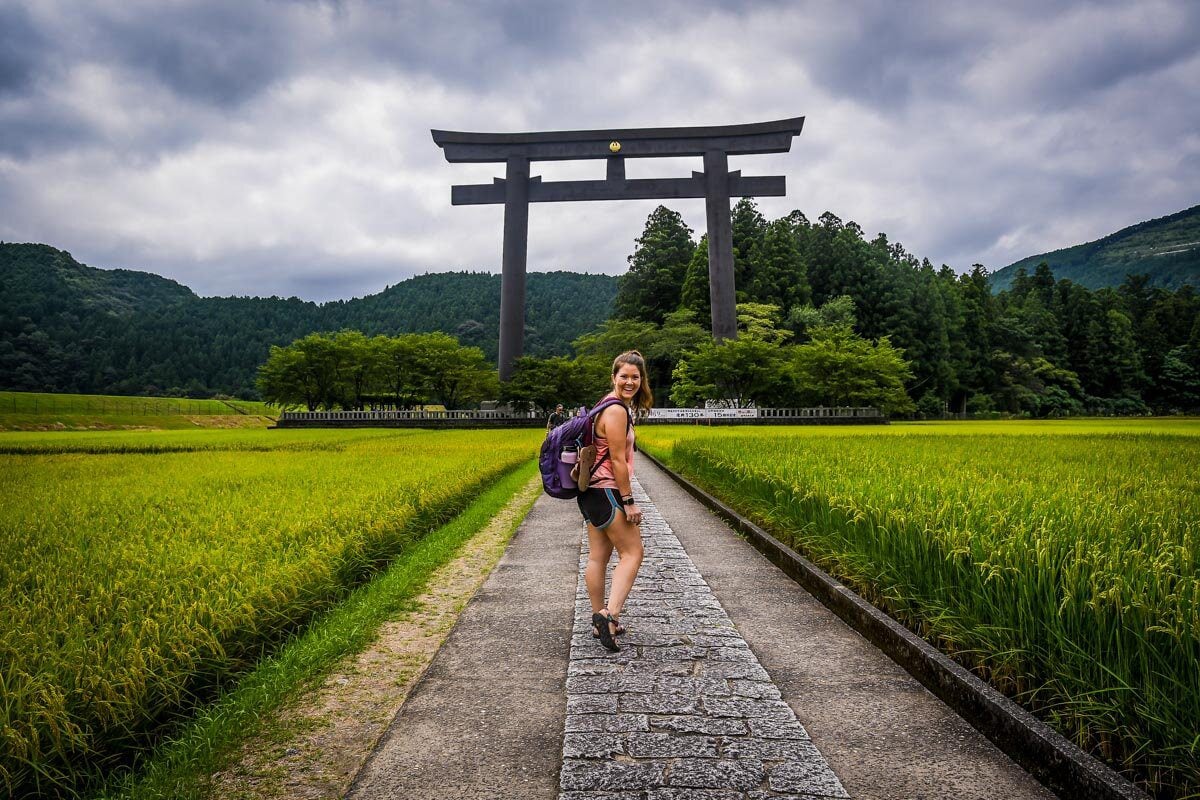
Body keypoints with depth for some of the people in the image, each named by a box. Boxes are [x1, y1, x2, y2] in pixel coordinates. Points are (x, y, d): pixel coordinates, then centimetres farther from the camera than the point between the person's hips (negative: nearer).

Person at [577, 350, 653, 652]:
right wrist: (629, 502, -16)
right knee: (632, 553, -3)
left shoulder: (613, 405, 15)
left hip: (593, 492, 10)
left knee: (598, 556, 11)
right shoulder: (617, 410, -17)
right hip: (608, 492, -10)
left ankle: (600, 622, 19)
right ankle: (609, 615, -10)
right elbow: (618, 460, -19)